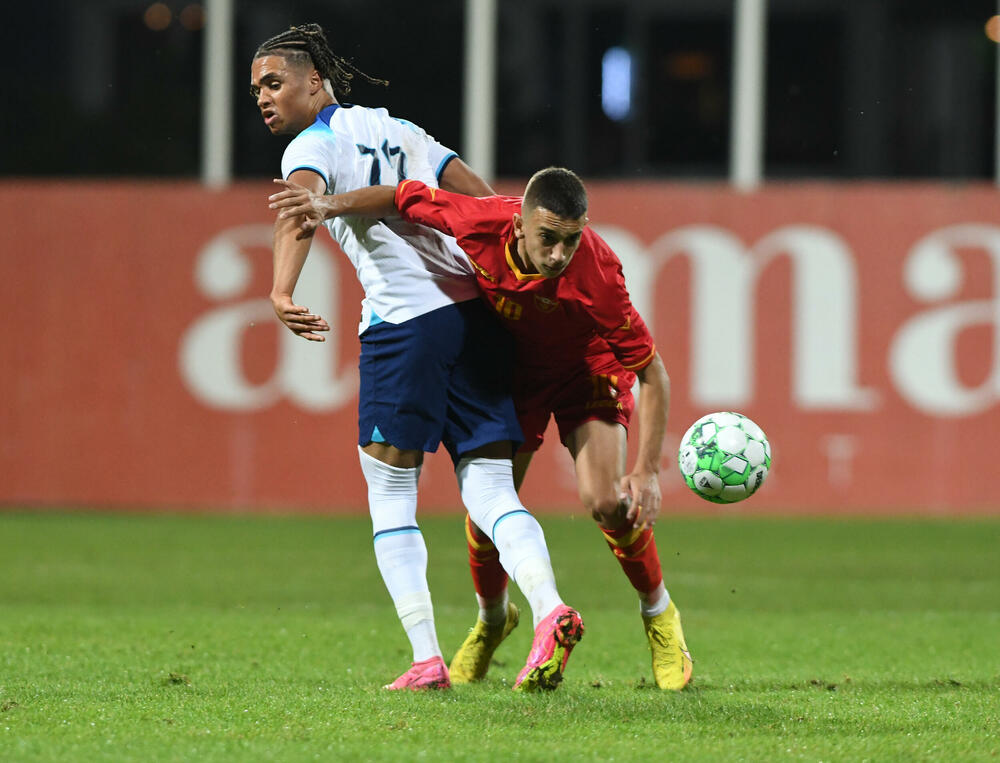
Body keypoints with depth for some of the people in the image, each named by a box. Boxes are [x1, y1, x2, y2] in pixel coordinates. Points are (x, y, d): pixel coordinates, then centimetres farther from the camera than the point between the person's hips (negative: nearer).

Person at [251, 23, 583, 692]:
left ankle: (427, 659, -5)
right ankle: (549, 608, -22)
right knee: (489, 489, 4)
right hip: (476, 310, 6)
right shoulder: (398, 129, 22)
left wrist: (281, 291, -36)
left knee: (389, 497, 5)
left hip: (405, 322, -6)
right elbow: (485, 201, 19)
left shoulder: (313, 145, 1)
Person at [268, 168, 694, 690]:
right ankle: (491, 619, 27)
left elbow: (652, 373, -30)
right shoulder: (485, 224, -32)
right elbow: (406, 197, -11)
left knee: (607, 502, -20)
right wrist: (332, 206, -24)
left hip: (588, 372, -3)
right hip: (515, 369, 3)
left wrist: (647, 472, -35)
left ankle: (659, 614, 7)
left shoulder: (597, 273, -38)